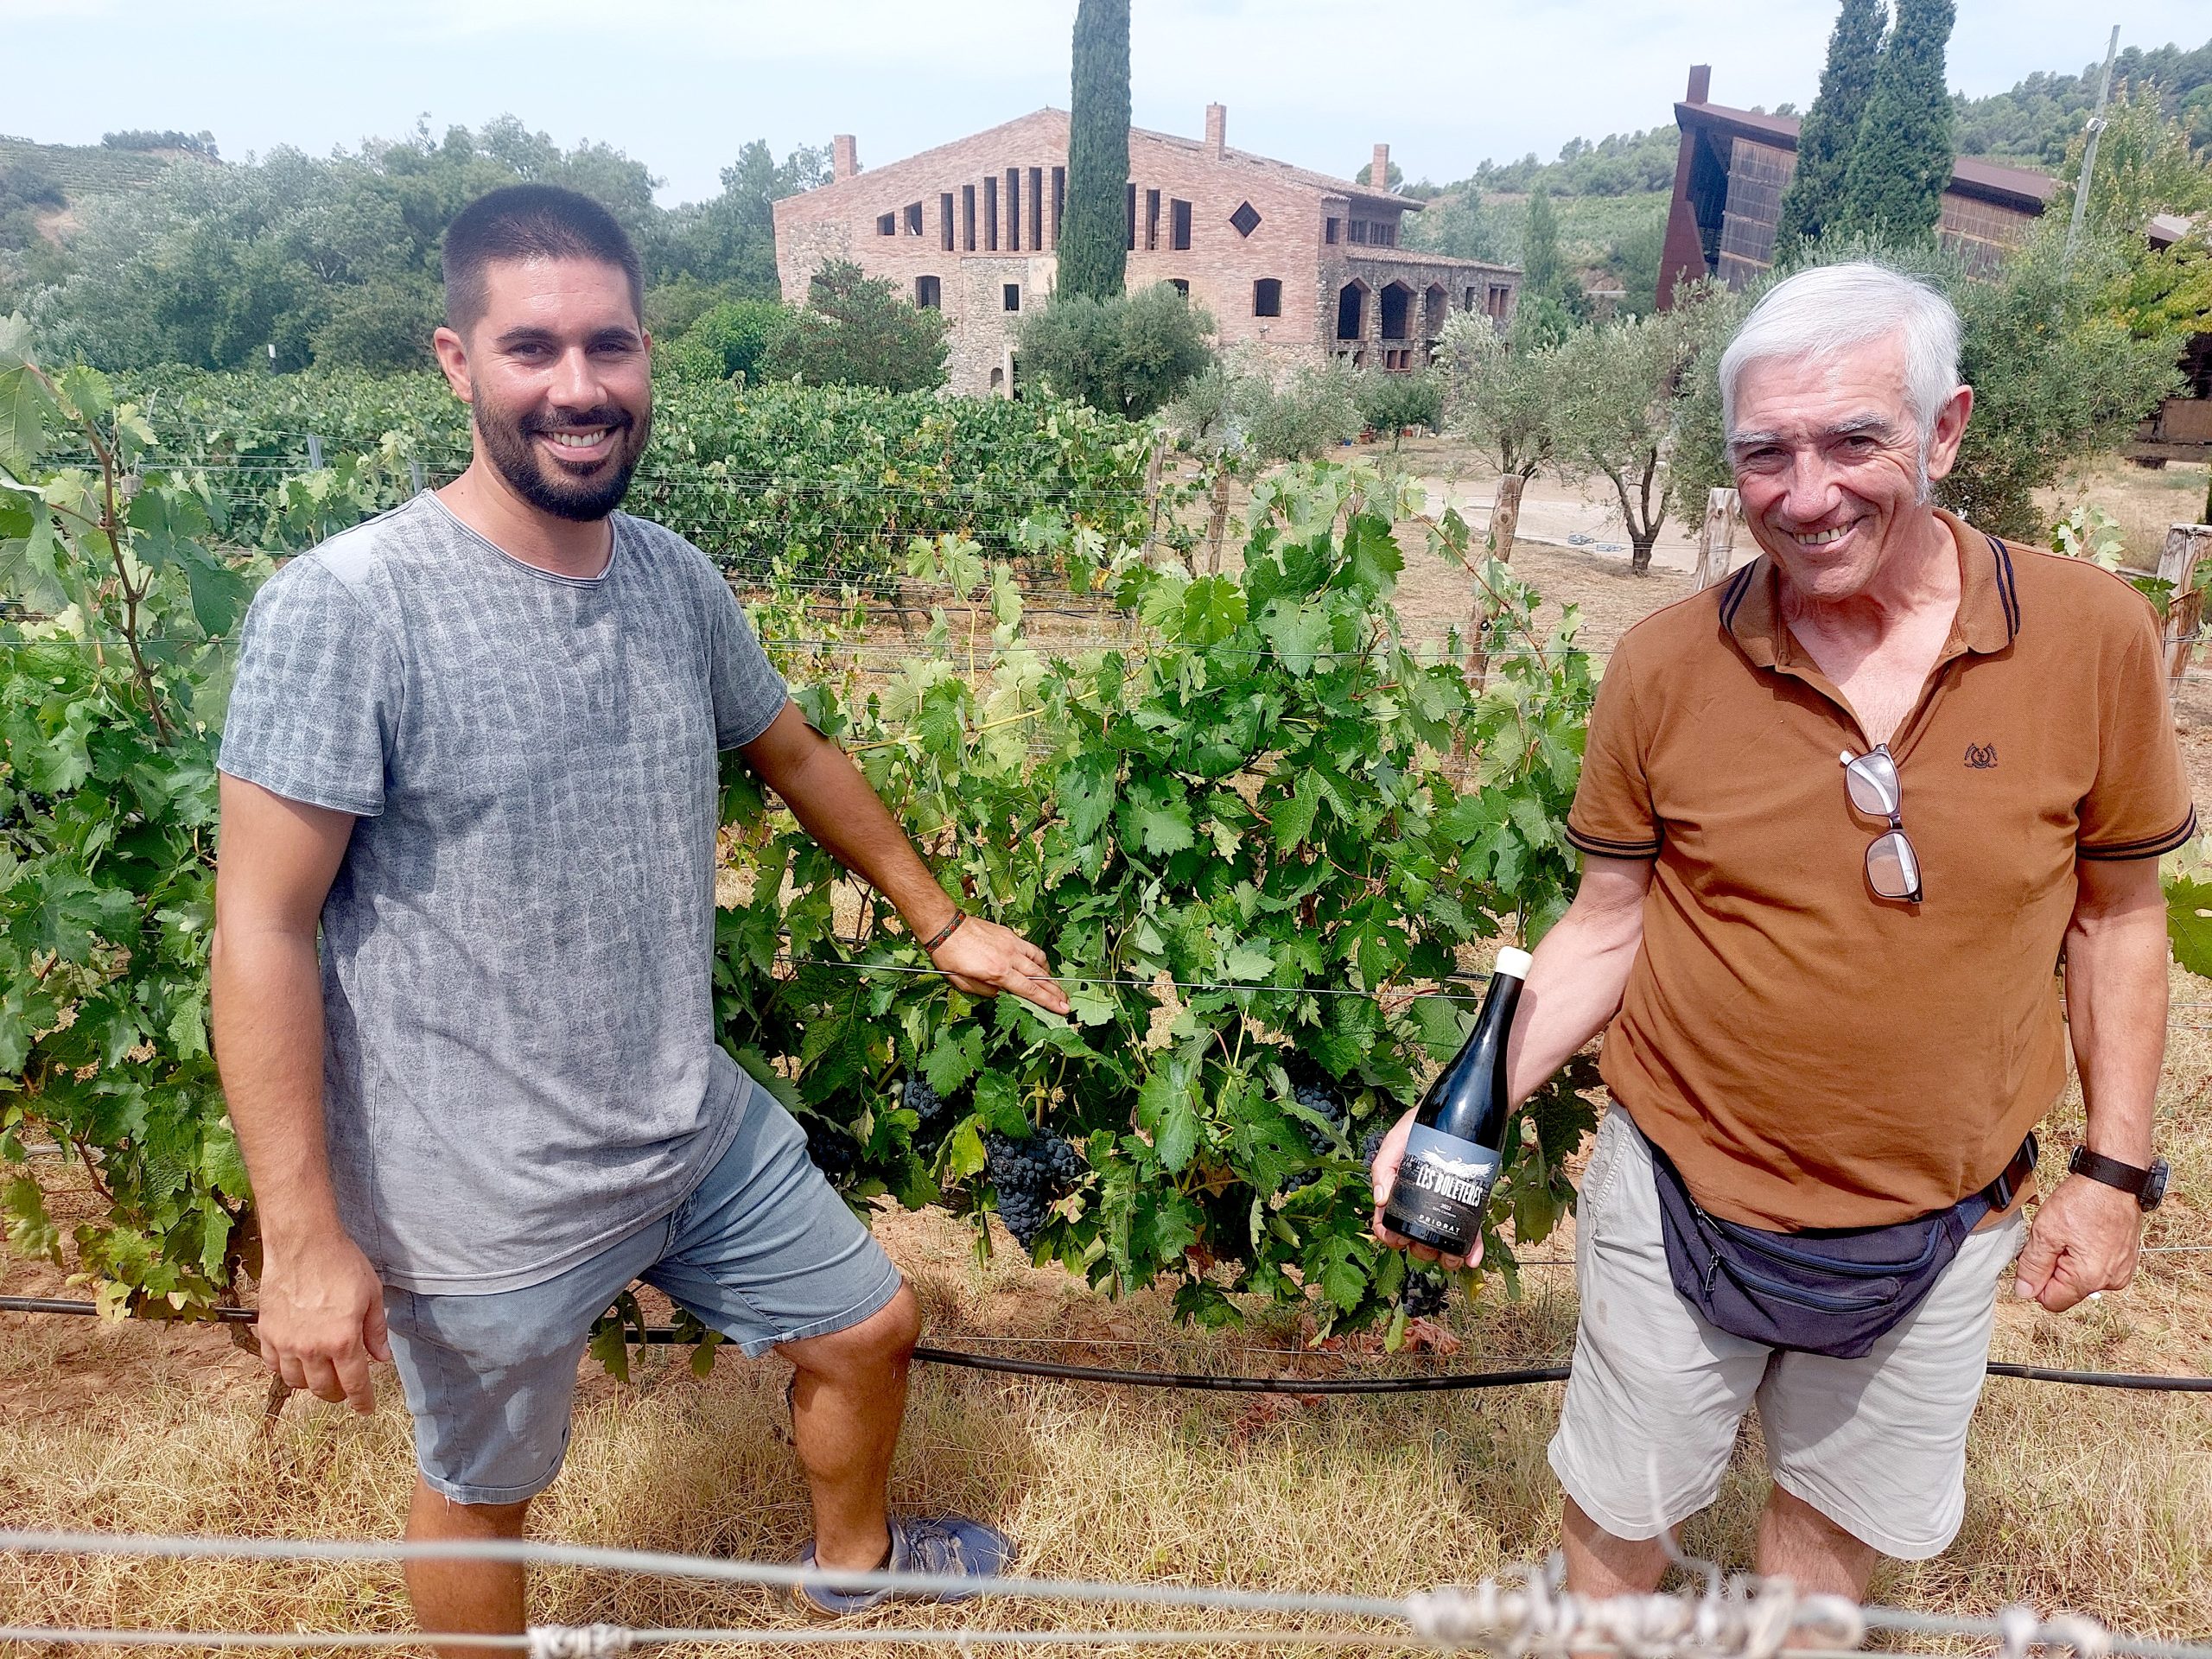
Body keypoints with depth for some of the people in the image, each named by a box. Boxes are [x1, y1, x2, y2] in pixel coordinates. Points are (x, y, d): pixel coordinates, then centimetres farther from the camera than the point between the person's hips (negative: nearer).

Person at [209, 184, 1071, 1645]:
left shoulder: (677, 580, -3)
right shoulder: (343, 609, -21)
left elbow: (794, 753, 13)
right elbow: (263, 932, -18)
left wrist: (943, 922, 20)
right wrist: (304, 1241, -17)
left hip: (701, 1130, 6)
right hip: (482, 1203, -6)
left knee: (870, 1330, 21)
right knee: (483, 1493, 18)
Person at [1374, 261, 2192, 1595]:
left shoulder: (2093, 636, -12)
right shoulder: (1666, 663, -14)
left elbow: (2118, 916, 1)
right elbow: (1610, 928, -5)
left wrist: (2117, 1170, 2)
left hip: (1941, 1224, 1)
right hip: (1683, 1197, -1)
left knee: (1845, 1509, 25)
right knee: (1623, 1510, 18)